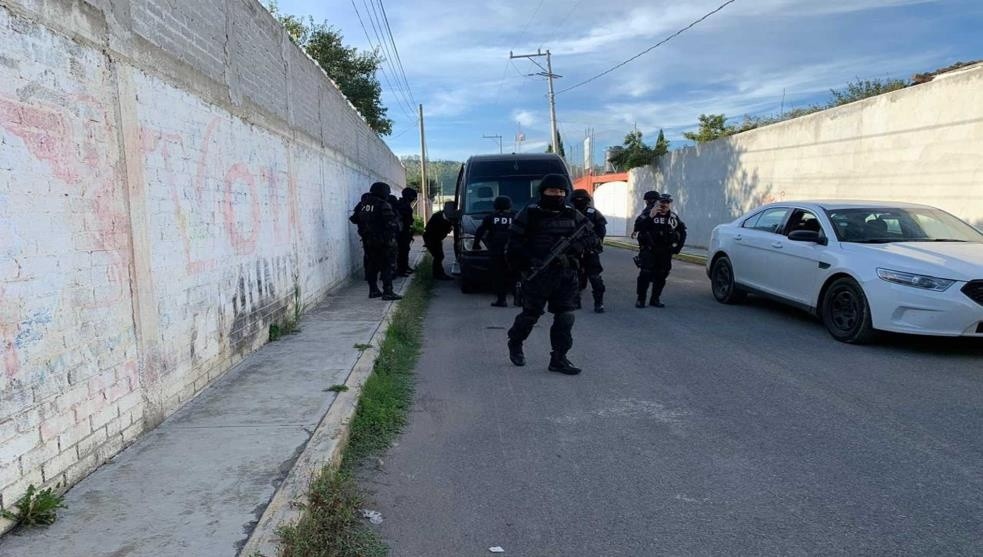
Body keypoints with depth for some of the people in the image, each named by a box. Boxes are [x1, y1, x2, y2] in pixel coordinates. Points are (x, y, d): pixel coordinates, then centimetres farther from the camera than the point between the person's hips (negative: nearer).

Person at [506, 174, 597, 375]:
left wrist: (575, 246, -8)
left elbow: (591, 236, 13)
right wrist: (530, 261, -16)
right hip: (537, 275, -4)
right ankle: (515, 344, 33)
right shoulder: (530, 214, -3)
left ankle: (559, 358, 9)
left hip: (566, 276, 4)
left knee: (565, 317, 1)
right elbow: (514, 243, -3)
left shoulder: (573, 215, 9)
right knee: (531, 314, 7)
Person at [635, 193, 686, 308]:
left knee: (661, 276, 8)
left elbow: (683, 233, 18)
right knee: (645, 274, -12)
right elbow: (640, 228, -17)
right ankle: (641, 299, -4)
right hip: (649, 251, -4)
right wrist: (650, 217, -28)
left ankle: (655, 299, 19)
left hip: (665, 253, 4)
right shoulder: (649, 214, -4)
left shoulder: (674, 218, 7)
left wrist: (677, 247, 9)